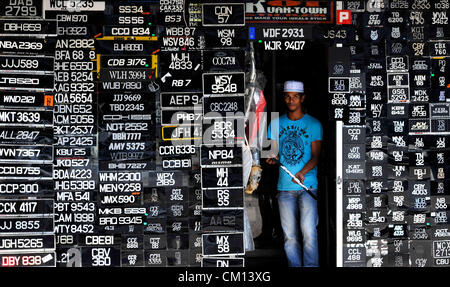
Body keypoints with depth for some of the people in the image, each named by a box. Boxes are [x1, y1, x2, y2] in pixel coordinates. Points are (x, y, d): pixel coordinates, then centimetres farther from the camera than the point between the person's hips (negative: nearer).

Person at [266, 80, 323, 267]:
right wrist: (271, 159, -11)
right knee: (289, 235, 2)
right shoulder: (276, 124, 12)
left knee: (309, 231, -13)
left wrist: (302, 172, -20)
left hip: (308, 186, -3)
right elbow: (271, 151, 13)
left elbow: (315, 156, -3)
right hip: (284, 187, 3)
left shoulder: (313, 124, 4)